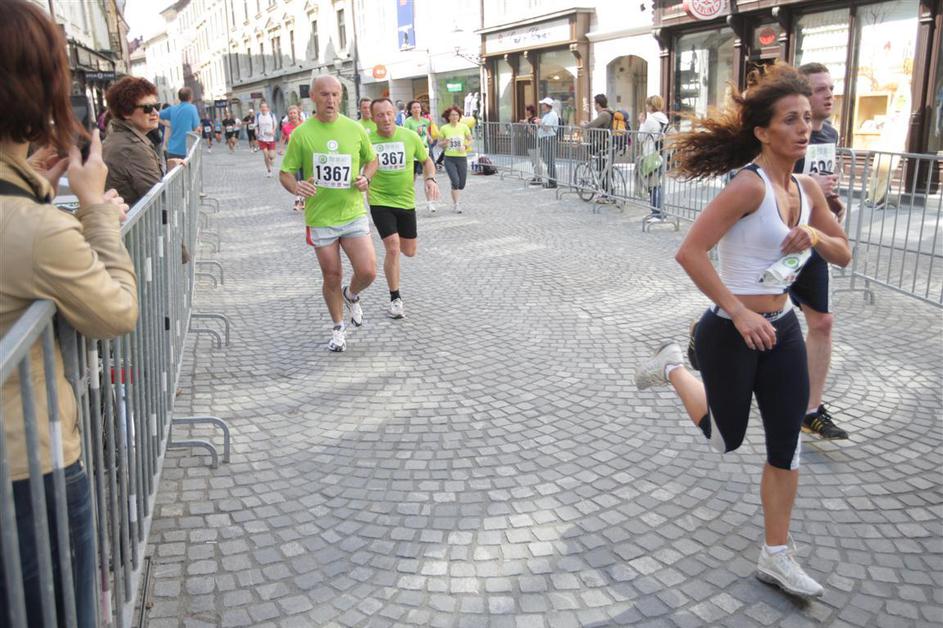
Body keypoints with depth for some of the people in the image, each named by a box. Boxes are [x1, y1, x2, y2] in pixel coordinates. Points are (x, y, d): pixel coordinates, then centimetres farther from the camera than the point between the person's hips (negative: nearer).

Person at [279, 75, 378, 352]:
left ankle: (351, 295, 26)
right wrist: (296, 187, -22)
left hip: (353, 214, 1)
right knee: (332, 278, 7)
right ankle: (338, 327, 30)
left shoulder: (355, 129, 1)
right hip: (320, 218, -1)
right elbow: (285, 173, 0)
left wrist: (366, 177, -5)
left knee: (368, 272, -10)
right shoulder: (301, 134, -4)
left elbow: (372, 160, 16)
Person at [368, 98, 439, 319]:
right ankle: (395, 298, 2)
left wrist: (430, 179, -10)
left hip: (406, 201, 3)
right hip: (380, 202, -3)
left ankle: (391, 239, 51)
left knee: (409, 251, 13)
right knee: (393, 248, -15)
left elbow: (426, 160, 8)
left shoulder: (410, 137, -6)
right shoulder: (367, 141, -10)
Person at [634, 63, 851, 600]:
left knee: (787, 447, 10)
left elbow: (845, 254, 14)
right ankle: (674, 369, 37)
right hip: (732, 333, -7)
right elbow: (690, 253, -26)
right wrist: (739, 312, -24)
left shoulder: (807, 189, 4)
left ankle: (777, 556, 25)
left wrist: (816, 236, -8)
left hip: (782, 331, 7)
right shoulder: (750, 185, -20)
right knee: (726, 439, 12)